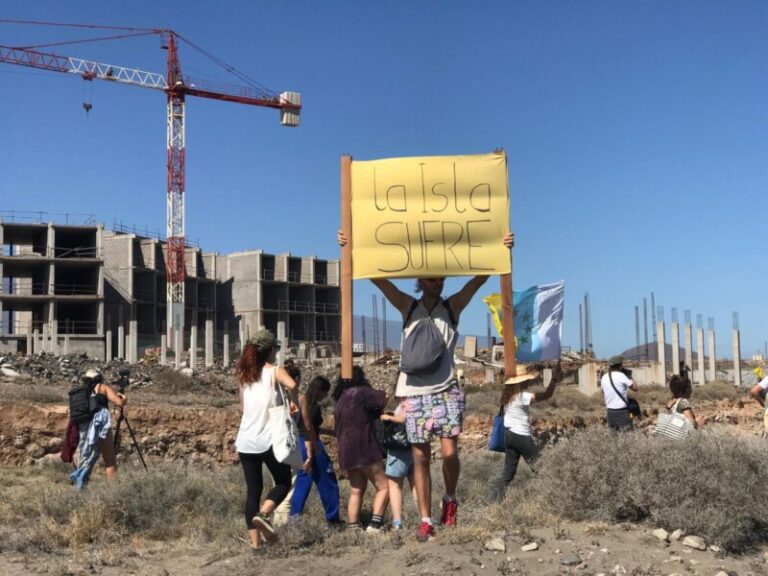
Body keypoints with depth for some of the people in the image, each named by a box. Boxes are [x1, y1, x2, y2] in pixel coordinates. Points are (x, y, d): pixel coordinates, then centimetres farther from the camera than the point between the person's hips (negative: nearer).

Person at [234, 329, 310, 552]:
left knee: (253, 490, 10)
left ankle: (255, 542, 7)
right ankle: (263, 514, -11)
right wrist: (294, 404, -10)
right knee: (283, 483, 13)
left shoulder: (244, 374, 12)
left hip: (246, 441, 5)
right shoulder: (275, 371, -4)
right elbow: (292, 385, -26)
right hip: (269, 440, -5)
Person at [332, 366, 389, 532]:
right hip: (364, 450, -8)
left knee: (356, 491, 11)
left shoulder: (340, 400, 17)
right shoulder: (360, 393, -7)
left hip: (346, 453, 8)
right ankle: (375, 524, -13)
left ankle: (352, 526, 7)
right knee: (383, 486, -3)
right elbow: (385, 399, -9)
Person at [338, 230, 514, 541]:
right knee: (420, 458, 4)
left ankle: (450, 499, 21)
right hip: (414, 392, 1)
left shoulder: (452, 307, 8)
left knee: (449, 452, -9)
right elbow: (377, 277, 3)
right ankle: (425, 520, 12)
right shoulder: (408, 306, 9)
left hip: (446, 390, 0)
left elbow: (481, 277, 1)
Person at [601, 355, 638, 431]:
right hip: (622, 411, -6)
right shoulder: (621, 376, -12)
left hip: (610, 411, 6)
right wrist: (629, 377, 6)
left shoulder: (604, 377, 6)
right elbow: (635, 388, -3)